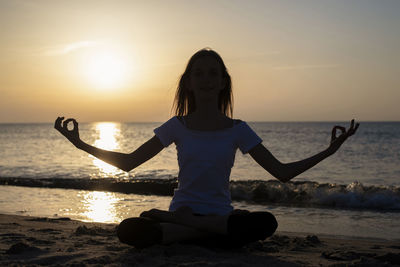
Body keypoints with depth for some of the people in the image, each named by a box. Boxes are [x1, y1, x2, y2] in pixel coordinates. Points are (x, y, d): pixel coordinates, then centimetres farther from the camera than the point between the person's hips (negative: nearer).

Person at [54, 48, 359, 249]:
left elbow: (282, 172, 2)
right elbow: (127, 162, 4)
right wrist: (80, 143, -4)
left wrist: (328, 151, -8)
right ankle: (206, 233, -18)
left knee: (266, 222, -34)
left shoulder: (238, 130, 2)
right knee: (129, 230, -30)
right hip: (182, 211, -1)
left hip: (222, 215, 1)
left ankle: (171, 221, -21)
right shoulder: (177, 127, 3)